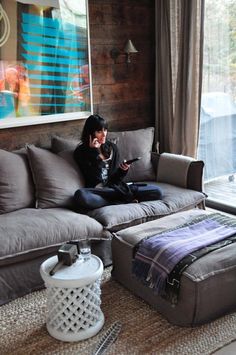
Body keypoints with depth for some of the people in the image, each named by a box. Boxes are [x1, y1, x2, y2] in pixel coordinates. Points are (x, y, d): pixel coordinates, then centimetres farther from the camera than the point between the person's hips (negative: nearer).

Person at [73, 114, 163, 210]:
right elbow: (94, 179, -11)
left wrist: (123, 170, -9)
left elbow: (115, 179, 13)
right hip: (97, 191, -3)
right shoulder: (80, 152, 0)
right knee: (80, 195, -41)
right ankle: (125, 201, -23)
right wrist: (94, 152, -12)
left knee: (156, 192, -12)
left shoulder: (112, 147, 13)